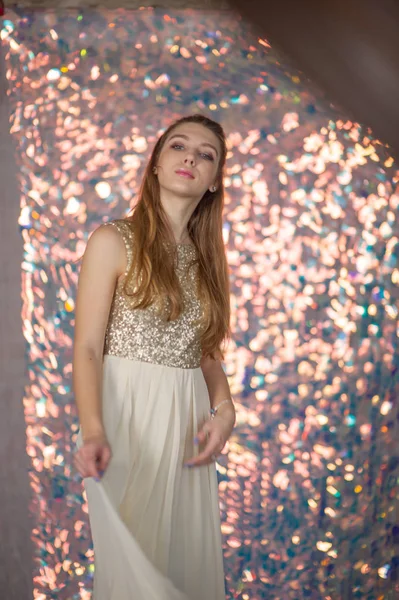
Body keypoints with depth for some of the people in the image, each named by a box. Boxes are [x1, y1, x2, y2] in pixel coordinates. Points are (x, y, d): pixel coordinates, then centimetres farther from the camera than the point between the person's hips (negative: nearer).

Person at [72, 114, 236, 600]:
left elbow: (207, 351, 14)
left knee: (190, 560, 11)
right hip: (129, 415, -5)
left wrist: (224, 409, -5)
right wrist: (93, 432, -26)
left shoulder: (206, 257, 12)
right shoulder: (114, 241, -5)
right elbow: (87, 347, -11)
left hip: (188, 423, 5)